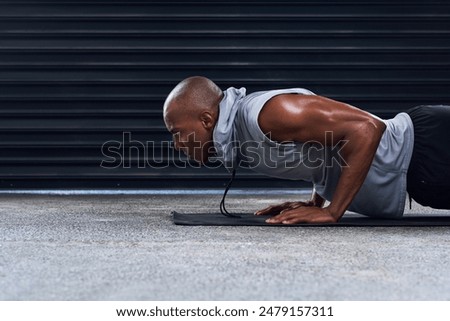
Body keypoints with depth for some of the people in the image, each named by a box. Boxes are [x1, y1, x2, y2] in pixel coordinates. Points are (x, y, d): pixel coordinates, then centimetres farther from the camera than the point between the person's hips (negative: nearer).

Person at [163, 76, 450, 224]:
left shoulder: (267, 113, -27)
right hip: (412, 148, 8)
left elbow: (366, 128, -34)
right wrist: (315, 202, 8)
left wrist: (332, 212, -27)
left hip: (423, 149, -8)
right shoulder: (246, 120, 7)